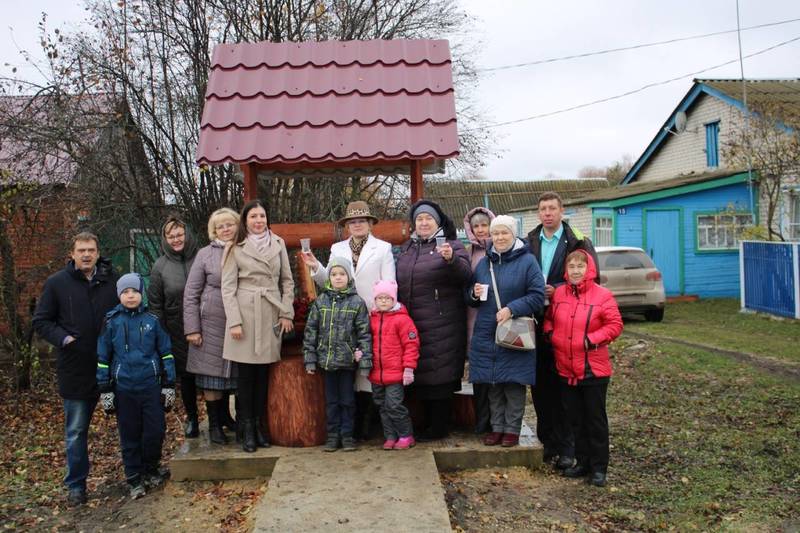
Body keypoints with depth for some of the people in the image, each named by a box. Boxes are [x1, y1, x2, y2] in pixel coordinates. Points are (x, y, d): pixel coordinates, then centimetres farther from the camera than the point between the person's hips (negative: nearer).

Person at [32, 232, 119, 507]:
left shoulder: (112, 280, 2)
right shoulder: (57, 282, -1)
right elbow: (41, 321, 2)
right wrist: (63, 338, -14)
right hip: (76, 368, -1)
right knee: (76, 430, 9)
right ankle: (75, 484, 23)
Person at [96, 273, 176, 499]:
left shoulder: (152, 320, 0)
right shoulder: (111, 323, 0)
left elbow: (166, 353, 5)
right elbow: (103, 358, 6)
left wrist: (169, 385, 4)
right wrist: (105, 390, 4)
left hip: (151, 386, 0)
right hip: (123, 389, 0)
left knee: (156, 430, 3)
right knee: (130, 436, 8)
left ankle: (151, 469, 27)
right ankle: (134, 479, 22)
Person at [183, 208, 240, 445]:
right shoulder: (206, 254, -1)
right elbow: (191, 294, -1)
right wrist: (192, 328, -7)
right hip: (212, 323, -2)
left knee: (230, 372, 12)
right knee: (212, 373, 3)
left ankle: (224, 416, 32)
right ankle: (214, 424, 17)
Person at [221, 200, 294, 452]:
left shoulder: (278, 244, 9)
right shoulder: (236, 248, 2)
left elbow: (287, 281, 11)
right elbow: (228, 287, -2)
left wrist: (287, 313, 3)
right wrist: (234, 321, -9)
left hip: (270, 315, 2)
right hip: (245, 313, -2)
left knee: (264, 372, 7)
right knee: (246, 372, 2)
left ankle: (260, 425, 18)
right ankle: (247, 429, 12)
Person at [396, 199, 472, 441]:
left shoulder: (451, 245, -1)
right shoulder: (406, 249, 16)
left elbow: (465, 274, -16)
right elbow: (399, 283, 25)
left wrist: (451, 259, -34)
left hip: (441, 325, -6)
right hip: (412, 323, 6)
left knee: (439, 374, -2)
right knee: (420, 375, 12)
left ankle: (439, 427, 9)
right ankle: (429, 423, 25)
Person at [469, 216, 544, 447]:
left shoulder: (527, 261, -5)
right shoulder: (484, 262, 11)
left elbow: (538, 296, -10)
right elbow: (472, 300, 18)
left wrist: (512, 309, -19)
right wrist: (474, 295, -5)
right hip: (486, 335, 5)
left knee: (514, 384, 2)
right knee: (493, 385, 10)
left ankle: (512, 429, 16)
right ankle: (497, 427, 23)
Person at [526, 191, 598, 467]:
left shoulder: (579, 242, 0)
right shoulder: (529, 243, 11)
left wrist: (558, 290, -13)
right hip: (536, 323, 4)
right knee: (540, 384, 9)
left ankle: (566, 447, 9)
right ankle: (546, 440, 22)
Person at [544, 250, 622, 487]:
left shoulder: (602, 295, -9)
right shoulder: (558, 293, 4)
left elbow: (615, 325, -10)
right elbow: (549, 319, 17)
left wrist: (592, 339, -19)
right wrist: (550, 333, -2)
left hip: (594, 370, -5)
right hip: (566, 369, 5)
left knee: (596, 419, 6)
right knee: (575, 419, 15)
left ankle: (599, 467, 18)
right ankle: (582, 462, 28)